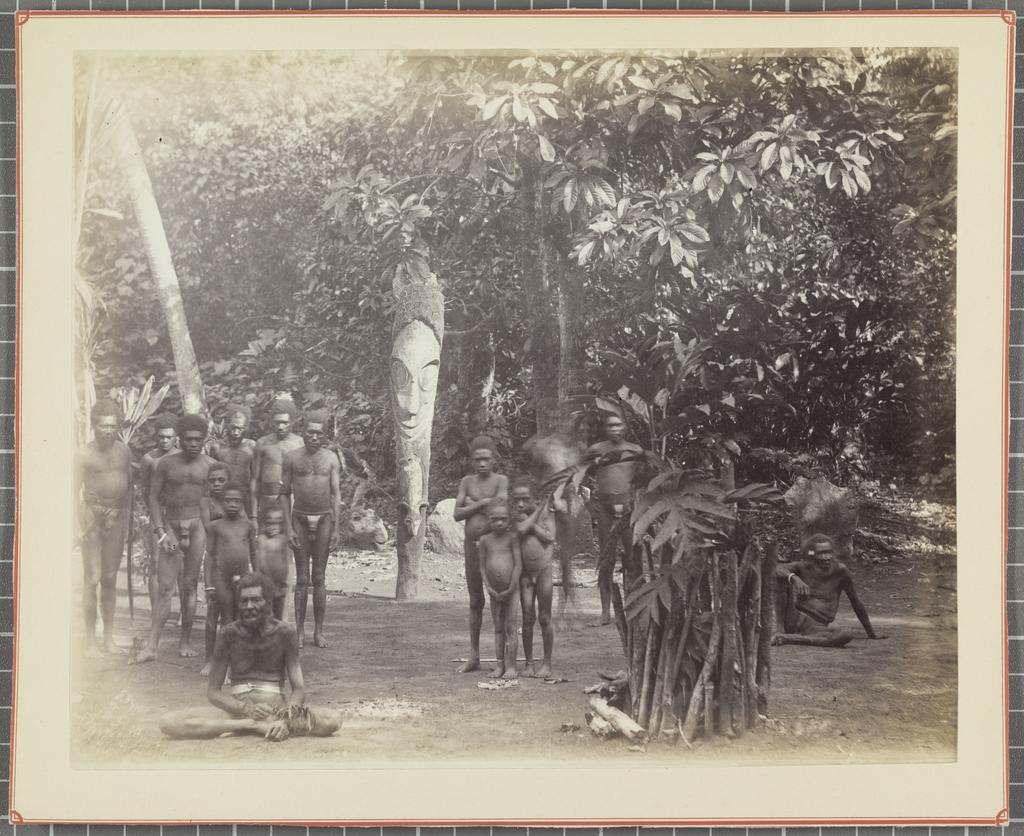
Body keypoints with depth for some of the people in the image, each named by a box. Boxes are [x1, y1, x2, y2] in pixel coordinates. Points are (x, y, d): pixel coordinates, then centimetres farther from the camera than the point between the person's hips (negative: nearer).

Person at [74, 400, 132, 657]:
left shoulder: (124, 450, 8)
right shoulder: (85, 454, -6)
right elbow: (74, 491, -7)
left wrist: (120, 509, 0)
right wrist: (81, 523, -15)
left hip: (117, 516, 4)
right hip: (92, 513, -4)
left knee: (110, 578, 8)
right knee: (92, 579, -6)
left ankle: (109, 637, 15)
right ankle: (90, 640, -2)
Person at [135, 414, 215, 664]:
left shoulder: (210, 465, 4)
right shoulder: (166, 463, 4)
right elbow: (154, 497, 5)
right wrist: (161, 533, -3)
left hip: (198, 524, 0)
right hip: (171, 526, 0)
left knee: (190, 586, 4)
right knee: (164, 587, -6)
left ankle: (185, 642, 13)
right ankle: (152, 646, -6)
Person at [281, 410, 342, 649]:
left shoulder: (331, 458, 4)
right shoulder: (291, 458, 2)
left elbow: (336, 494, 3)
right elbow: (284, 494, 3)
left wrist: (337, 528, -2)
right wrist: (288, 527, -4)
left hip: (324, 519, 1)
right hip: (300, 519, 0)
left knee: (319, 578, 4)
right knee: (302, 578, 0)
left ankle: (319, 632, 9)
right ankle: (299, 632, 6)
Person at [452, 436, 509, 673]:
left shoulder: (501, 481, -1)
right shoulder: (467, 482, 10)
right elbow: (457, 514, 2)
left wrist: (471, 505, -7)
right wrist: (481, 503, -10)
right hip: (471, 544, 4)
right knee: (475, 601, 9)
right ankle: (474, 656, 14)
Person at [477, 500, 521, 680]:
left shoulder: (512, 537, -7)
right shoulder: (485, 540, 2)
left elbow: (518, 564, -10)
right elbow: (482, 566, 4)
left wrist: (510, 589, -13)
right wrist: (488, 587, -7)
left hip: (511, 590, -3)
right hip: (494, 591, 3)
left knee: (510, 627, -2)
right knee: (498, 628, 9)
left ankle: (511, 665, 1)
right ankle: (499, 665, 13)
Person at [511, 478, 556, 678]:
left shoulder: (544, 512, -1)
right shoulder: (514, 517, 0)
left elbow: (550, 537, -12)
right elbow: (521, 529, -21)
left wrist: (530, 523, -11)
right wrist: (535, 515, -12)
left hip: (544, 569, -1)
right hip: (524, 572, 1)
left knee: (544, 618, 3)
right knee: (527, 618, 3)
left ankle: (547, 663, 11)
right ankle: (529, 663, 12)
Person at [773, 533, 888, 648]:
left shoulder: (840, 571, 3)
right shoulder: (804, 567, 3)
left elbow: (856, 602, 10)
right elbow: (776, 568, -14)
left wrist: (871, 633, 15)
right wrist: (794, 578, -35)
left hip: (816, 627, 1)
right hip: (795, 618, -1)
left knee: (847, 635, -32)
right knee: (785, 579, -18)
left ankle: (788, 638, -34)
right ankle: (781, 629, -23)